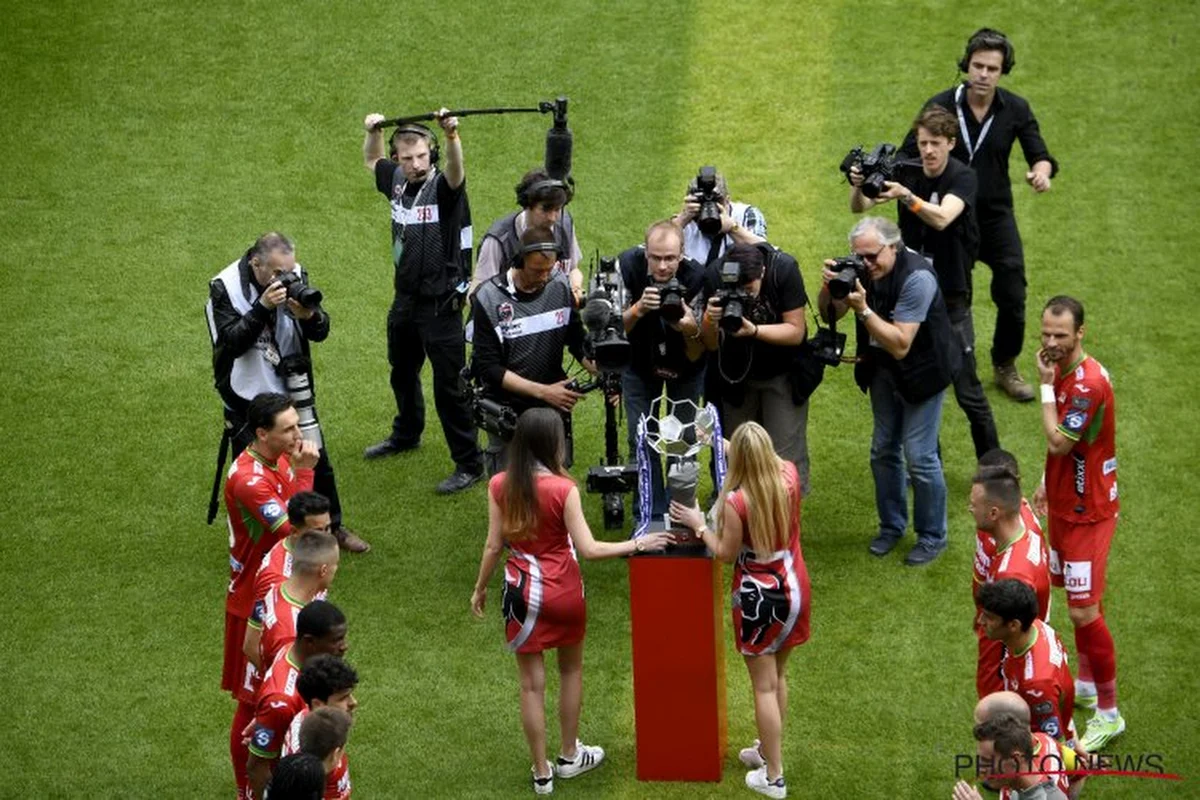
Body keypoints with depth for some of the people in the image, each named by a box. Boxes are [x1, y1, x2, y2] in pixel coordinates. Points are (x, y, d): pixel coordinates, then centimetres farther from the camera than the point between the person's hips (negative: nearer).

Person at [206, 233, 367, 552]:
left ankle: (333, 526, 35)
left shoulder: (296, 277, -8)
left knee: (316, 461, 15)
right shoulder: (225, 288, -17)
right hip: (247, 397, -4)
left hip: (293, 390, 4)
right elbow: (230, 342, -26)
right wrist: (262, 308, -36)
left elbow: (321, 332, -7)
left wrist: (309, 316, -30)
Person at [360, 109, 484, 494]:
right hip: (405, 299, 8)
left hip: (440, 303, -8)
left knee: (448, 385, -4)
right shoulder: (396, 179, 0)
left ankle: (469, 464, 6)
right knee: (402, 372, 27)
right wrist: (373, 131, 2)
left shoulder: (443, 187, -18)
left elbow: (456, 173, -42)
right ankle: (406, 434, 50)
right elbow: (371, 161, 21)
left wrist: (451, 136, -60)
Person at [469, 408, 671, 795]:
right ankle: (570, 756, 35)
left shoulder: (499, 486, -10)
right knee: (571, 670, 23)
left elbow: (493, 546, -4)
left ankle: (542, 773, 18)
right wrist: (638, 544, -9)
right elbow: (589, 549, -19)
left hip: (523, 592, 2)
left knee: (532, 683, 11)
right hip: (563, 591, -2)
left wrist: (480, 588, 10)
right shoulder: (563, 489, -19)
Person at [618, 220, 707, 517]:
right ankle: (653, 515, 11)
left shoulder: (696, 279, -30)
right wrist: (637, 310, -43)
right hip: (640, 361, 1)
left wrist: (691, 332, -44)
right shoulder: (628, 266, -28)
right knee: (642, 440, -2)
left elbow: (695, 356, -22)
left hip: (684, 366, -1)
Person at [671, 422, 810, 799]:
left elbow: (726, 554, -14)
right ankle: (768, 750, 40)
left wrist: (699, 525, -2)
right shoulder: (789, 474, -9)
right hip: (793, 587, 6)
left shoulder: (736, 501, -26)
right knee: (778, 676, 22)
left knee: (765, 686, 4)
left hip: (760, 597, -6)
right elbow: (767, 461, 15)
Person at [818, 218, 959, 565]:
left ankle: (932, 536, 11)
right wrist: (828, 288, -22)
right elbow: (829, 315, -2)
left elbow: (900, 345, -32)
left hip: (922, 371, -7)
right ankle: (892, 526, 32)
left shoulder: (916, 277, -29)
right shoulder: (864, 270, -9)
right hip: (883, 369, 7)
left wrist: (863, 309, -37)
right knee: (884, 451, 14)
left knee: (919, 455, -5)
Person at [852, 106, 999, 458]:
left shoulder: (963, 177, -13)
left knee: (967, 390, -2)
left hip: (951, 299, -4)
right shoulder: (907, 172, 0)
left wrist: (905, 195, -47)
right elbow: (858, 207, -8)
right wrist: (858, 186, -30)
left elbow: (941, 218, -31)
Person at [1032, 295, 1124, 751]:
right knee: (1080, 603, 19)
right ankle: (1087, 684, 34)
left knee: (1084, 612, -7)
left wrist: (1046, 385, -22)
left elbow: (1057, 442, -26)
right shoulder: (1063, 372, 4)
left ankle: (1109, 713, 2)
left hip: (1088, 514, -9)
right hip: (1065, 504, 9)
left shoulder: (1090, 384, -26)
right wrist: (1048, 484, 17)